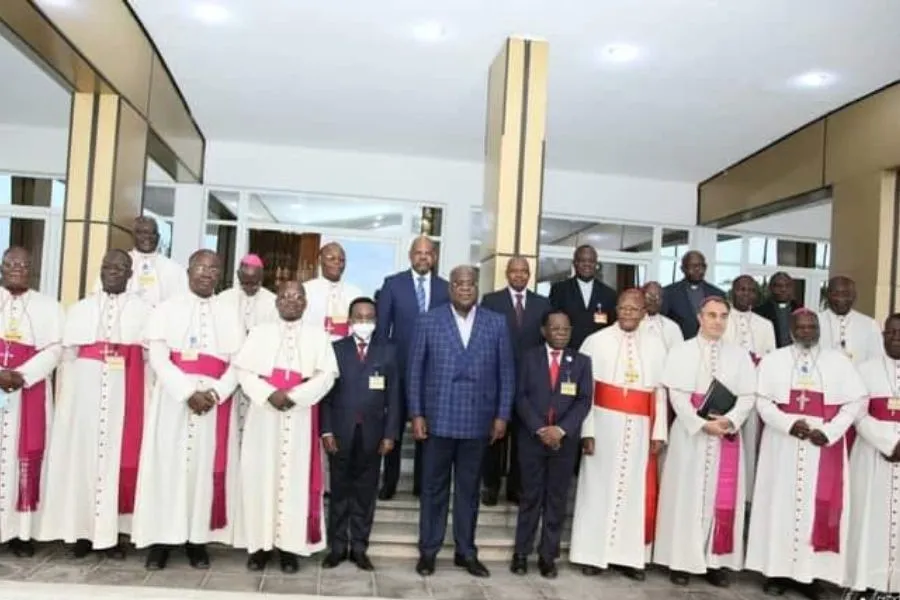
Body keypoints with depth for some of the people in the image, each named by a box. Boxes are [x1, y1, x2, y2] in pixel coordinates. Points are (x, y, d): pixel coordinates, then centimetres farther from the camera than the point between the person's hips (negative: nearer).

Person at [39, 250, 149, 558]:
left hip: (125, 390, -2)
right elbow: (68, 355, 8)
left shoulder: (143, 310, 6)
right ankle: (82, 530, 10)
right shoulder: (80, 309, 13)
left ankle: (112, 531, 8)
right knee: (81, 453, 1)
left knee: (119, 455, -1)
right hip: (84, 387, 2)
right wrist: (66, 395, -1)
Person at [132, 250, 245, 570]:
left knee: (207, 466, 2)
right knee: (168, 463, 0)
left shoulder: (230, 316, 10)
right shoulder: (166, 309, 7)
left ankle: (198, 539, 10)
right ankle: (161, 539, 9)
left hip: (216, 400, 1)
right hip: (173, 398, -1)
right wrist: (188, 392, -17)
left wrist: (215, 393, -15)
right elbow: (158, 357, -5)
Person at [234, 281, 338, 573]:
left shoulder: (318, 334, 6)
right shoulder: (259, 332, 9)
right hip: (263, 414, 1)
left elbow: (326, 375, -2)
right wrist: (269, 394, -15)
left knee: (296, 475, 0)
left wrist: (294, 396, -14)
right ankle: (261, 544, 10)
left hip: (301, 416, -1)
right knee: (261, 474, 1)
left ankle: (290, 545, 7)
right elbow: (244, 370, 1)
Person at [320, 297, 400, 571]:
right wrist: (326, 430, -7)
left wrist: (390, 434, -3)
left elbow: (393, 396, 3)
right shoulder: (335, 349, 4)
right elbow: (326, 392, 0)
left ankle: (359, 548, 18)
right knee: (339, 492, 8)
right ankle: (337, 547, 19)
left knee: (365, 493, 8)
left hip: (372, 435, 1)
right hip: (341, 433, 0)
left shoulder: (388, 351, 6)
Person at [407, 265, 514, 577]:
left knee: (469, 488, 12)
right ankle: (428, 551, 22)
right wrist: (416, 414, -4)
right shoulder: (429, 320, 1)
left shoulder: (496, 323, 4)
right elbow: (415, 370, 1)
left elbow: (506, 372, 5)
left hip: (478, 420, 1)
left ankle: (466, 551, 25)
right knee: (434, 487, 9)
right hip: (438, 418, -1)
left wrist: (502, 415, 0)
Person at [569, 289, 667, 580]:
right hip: (604, 424, -2)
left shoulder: (655, 346, 6)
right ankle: (593, 554, 14)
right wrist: (586, 430, -10)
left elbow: (660, 392, 6)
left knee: (637, 491, 6)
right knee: (599, 487, 4)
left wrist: (659, 433, 0)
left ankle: (629, 556, 18)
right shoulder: (596, 341, -2)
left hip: (639, 428, 2)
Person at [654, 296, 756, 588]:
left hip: (727, 433, 2)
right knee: (686, 494, 3)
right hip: (689, 432, -2)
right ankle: (682, 560, 11)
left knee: (723, 498, 4)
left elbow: (748, 396, 0)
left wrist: (729, 420, -17)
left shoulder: (739, 354, 7)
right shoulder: (681, 352, 0)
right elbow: (677, 395, -8)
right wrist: (701, 424, -18)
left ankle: (716, 561, 14)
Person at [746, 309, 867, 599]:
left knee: (821, 505, 0)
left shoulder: (839, 361, 7)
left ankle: (810, 571, 9)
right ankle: (777, 569, 9)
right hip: (782, 443, 0)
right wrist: (788, 423, -16)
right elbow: (762, 400, -1)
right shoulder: (773, 360, 6)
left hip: (824, 444, 1)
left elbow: (854, 402, 1)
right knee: (780, 502, 1)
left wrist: (829, 432, -11)